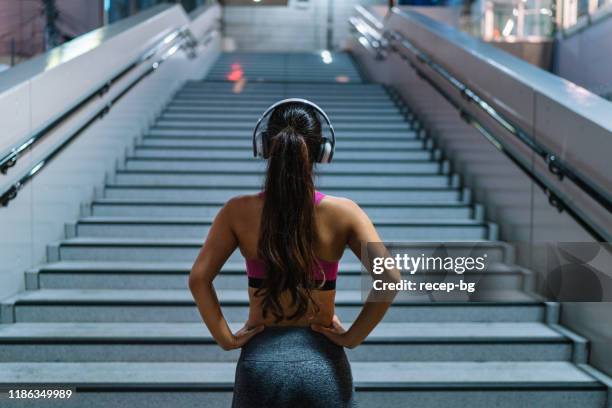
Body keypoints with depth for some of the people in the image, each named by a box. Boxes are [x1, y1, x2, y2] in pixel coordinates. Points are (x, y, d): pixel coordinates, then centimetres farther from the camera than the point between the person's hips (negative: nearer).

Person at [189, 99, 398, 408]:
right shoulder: (343, 212, -8)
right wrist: (353, 337, -6)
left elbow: (199, 279, -9)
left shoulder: (238, 212, -6)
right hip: (324, 363, 0)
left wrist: (226, 339, -2)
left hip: (260, 361, 1)